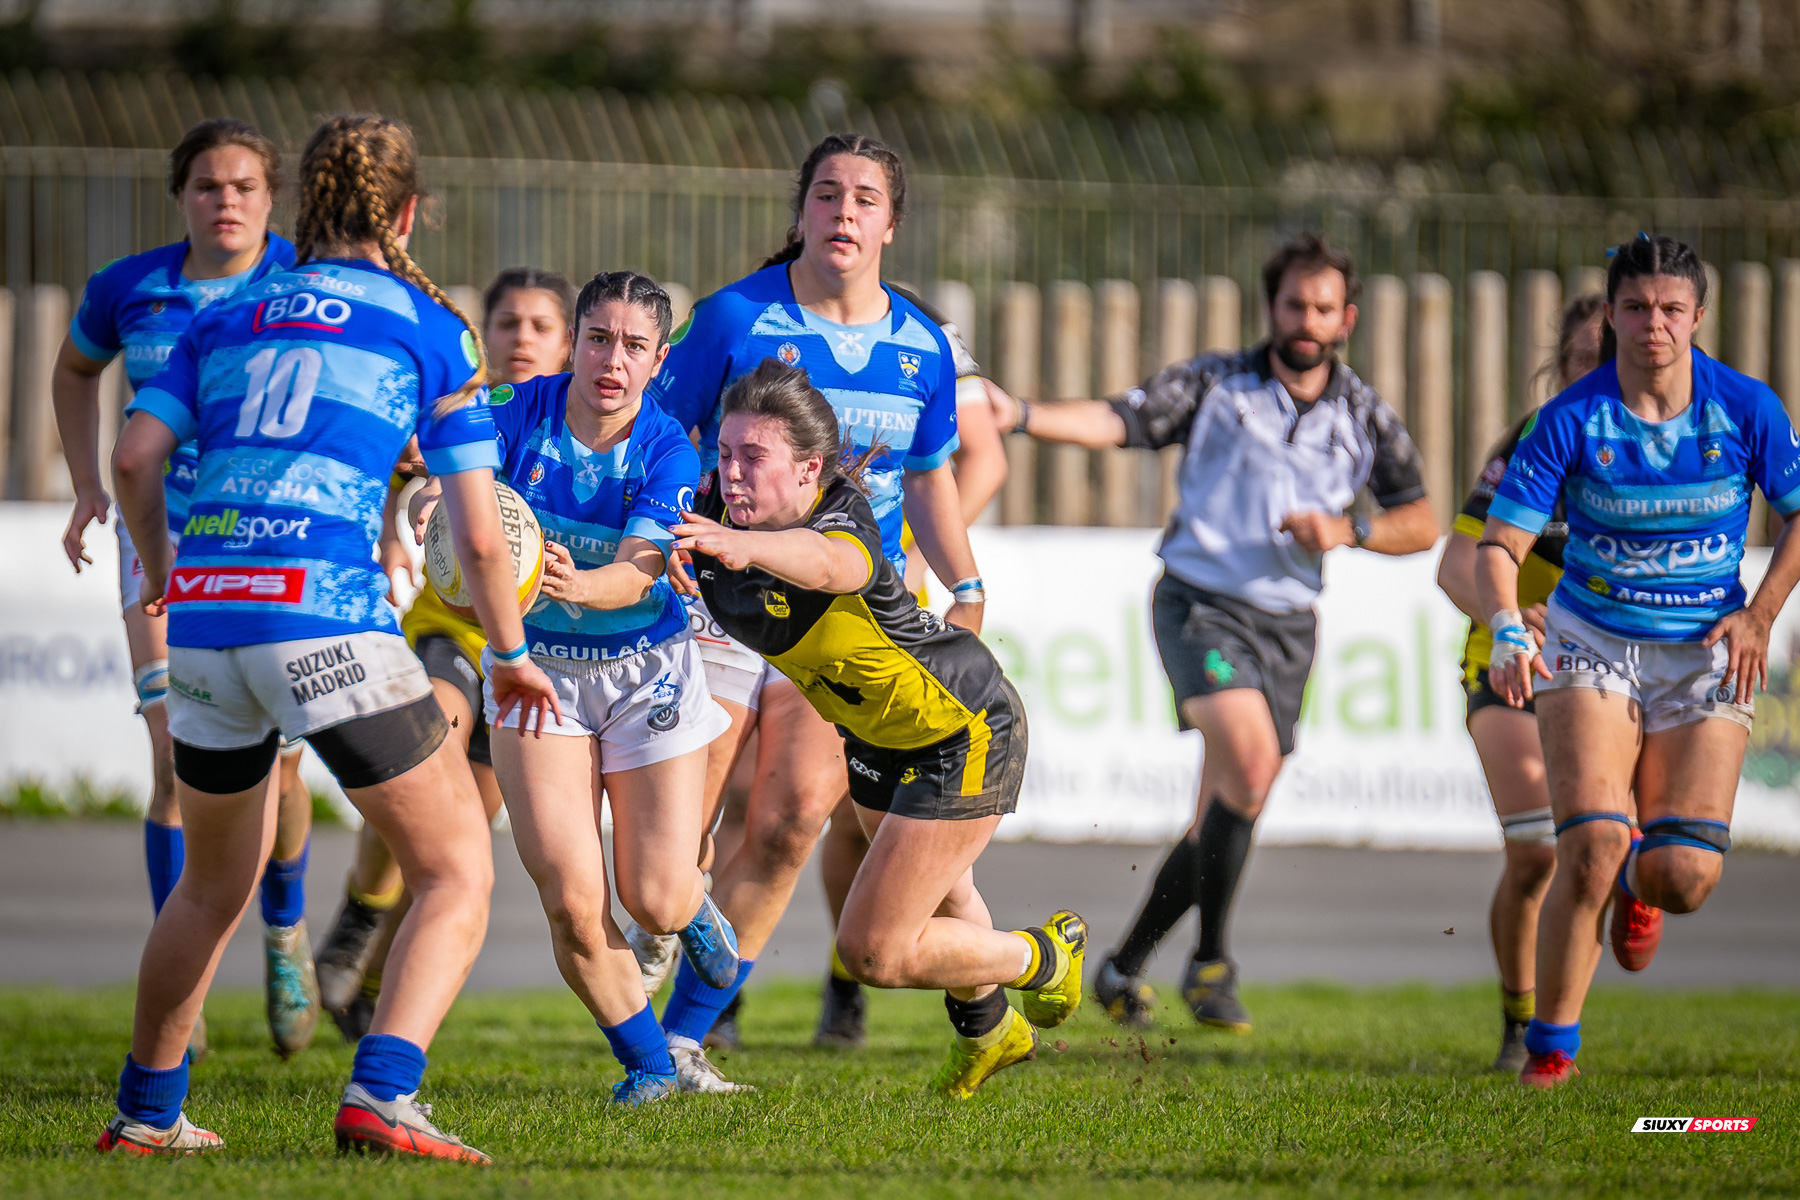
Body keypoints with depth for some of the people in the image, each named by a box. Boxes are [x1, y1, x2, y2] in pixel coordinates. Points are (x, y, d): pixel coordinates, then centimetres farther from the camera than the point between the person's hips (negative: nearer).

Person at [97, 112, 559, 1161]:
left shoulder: (229, 318, 19)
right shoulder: (432, 328, 9)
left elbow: (137, 456, 8)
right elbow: (479, 533, 5)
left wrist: (159, 572, 27)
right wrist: (510, 657, 19)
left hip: (201, 613, 5)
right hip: (326, 616, -5)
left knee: (215, 885, 26)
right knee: (459, 874, 1)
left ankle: (146, 1114, 32)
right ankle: (380, 1096, -18)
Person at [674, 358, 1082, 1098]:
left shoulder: (842, 523, -38)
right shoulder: (712, 517, -17)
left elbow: (823, 561, -63)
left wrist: (743, 547, -83)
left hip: (965, 735, -8)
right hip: (878, 735, 8)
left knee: (875, 952, -7)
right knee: (936, 895, 32)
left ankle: (1046, 959, 19)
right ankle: (988, 1030, 61)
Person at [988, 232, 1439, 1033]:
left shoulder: (1366, 419, 9)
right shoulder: (1215, 386, 1)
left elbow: (1421, 524, 10)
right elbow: (1115, 422, -7)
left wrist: (1348, 530, -8)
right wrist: (1019, 417, -23)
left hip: (1286, 623, 4)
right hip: (1200, 600, -4)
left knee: (1228, 814, 4)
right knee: (1248, 761, -26)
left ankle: (1126, 965, 20)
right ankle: (1210, 962, -15)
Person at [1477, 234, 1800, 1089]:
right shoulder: (1571, 421, -12)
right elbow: (1499, 544, -13)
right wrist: (1508, 633, -31)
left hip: (1706, 657, 1)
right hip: (1592, 647, -1)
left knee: (1686, 876, -11)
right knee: (1592, 849, -19)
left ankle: (1643, 888, 29)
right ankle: (1551, 1043, -3)